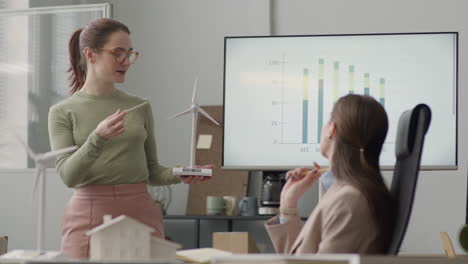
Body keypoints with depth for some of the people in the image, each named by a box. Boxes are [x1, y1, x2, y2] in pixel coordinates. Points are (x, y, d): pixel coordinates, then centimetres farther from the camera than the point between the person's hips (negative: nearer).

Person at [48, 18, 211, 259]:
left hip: (141, 214, 2)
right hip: (89, 216, -2)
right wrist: (98, 138, -23)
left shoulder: (140, 107, 10)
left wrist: (179, 175, -6)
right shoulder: (62, 112, 3)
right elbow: (67, 175, -9)